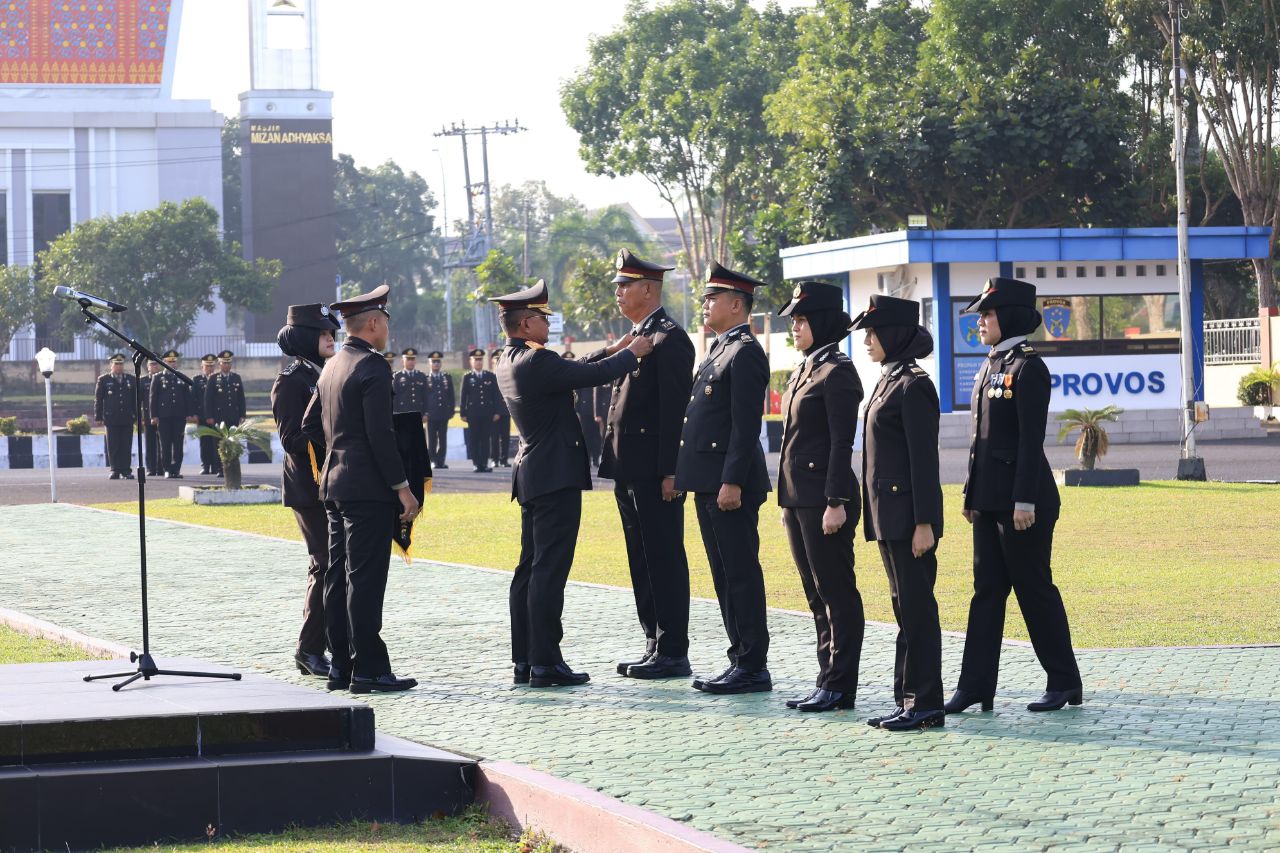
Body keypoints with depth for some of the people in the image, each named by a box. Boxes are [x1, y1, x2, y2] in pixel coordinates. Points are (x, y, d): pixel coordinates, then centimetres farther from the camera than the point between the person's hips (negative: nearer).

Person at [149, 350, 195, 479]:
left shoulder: (182, 378, 13)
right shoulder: (158, 378, 6)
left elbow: (188, 397, 12)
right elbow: (153, 398, 3)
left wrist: (190, 414, 3)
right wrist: (154, 415, -5)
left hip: (179, 416, 2)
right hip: (164, 417, -2)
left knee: (178, 444, 0)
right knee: (165, 444, -1)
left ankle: (176, 469, 3)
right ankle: (167, 469, 2)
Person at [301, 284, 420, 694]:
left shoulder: (332, 367, 14)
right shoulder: (373, 367, -13)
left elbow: (309, 425, 21)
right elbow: (380, 435, -19)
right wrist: (402, 487, -15)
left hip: (334, 486, 9)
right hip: (369, 489, -9)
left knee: (338, 577, 10)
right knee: (365, 579, -9)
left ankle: (341, 665, 14)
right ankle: (368, 670, -9)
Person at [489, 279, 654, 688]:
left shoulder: (509, 361, 12)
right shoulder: (536, 362, -18)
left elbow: (576, 371, 16)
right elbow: (594, 375, -18)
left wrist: (617, 349, 14)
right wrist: (632, 353, -2)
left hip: (532, 475, 10)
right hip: (555, 476, -10)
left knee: (531, 568, 12)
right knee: (549, 570, -9)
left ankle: (524, 659, 15)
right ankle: (545, 663, -9)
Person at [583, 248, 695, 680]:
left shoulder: (669, 339, -11)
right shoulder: (635, 338, 18)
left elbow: (673, 409, -17)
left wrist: (669, 471, -20)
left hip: (655, 472, -10)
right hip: (630, 469, 10)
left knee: (664, 561, -5)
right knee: (642, 562, 12)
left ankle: (673, 653, -2)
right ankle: (656, 646, 18)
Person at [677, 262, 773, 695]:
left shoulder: (745, 353, -12)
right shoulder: (719, 350, 18)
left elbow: (746, 424, -19)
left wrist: (732, 481, -22)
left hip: (730, 483, -10)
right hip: (708, 482, 10)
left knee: (741, 574, -6)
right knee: (725, 575, 12)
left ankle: (753, 668, -2)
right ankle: (741, 660, 17)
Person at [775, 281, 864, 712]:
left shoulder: (837, 373, -12)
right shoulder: (803, 371, 16)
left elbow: (842, 443, -16)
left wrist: (836, 502, -19)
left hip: (825, 498, -10)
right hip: (799, 497, 10)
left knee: (837, 592, -3)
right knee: (817, 594, 12)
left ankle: (840, 686, 0)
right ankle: (828, 681, 17)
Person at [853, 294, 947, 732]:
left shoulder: (912, 386, -13)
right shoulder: (889, 381, 15)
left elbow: (924, 458, -16)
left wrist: (924, 523, -19)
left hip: (908, 513, -10)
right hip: (888, 514, 10)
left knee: (917, 606, -5)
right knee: (903, 606, 11)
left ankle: (926, 704, -2)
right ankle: (907, 699, 16)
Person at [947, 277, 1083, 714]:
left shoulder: (1028, 367, -12)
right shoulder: (992, 367, 14)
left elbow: (1031, 439, -17)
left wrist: (1025, 501, -20)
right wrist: (972, 494, 17)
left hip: (1021, 497, -9)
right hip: (990, 497, 9)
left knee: (1034, 588, -1)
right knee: (986, 588, 7)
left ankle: (1065, 682, 10)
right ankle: (975, 686, 8)